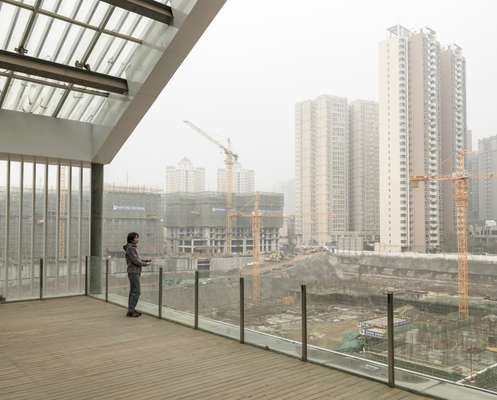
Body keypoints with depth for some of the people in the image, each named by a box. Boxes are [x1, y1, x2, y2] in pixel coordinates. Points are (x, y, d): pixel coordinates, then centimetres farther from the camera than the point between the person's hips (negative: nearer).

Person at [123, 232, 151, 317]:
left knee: (133, 292, 12)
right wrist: (145, 264, -10)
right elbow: (135, 261, -22)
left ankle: (131, 310, 16)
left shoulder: (133, 248, 14)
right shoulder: (130, 248, -17)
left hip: (135, 272, 10)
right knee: (136, 292, -9)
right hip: (133, 273, -10)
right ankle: (130, 311, -5)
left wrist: (146, 260, 7)